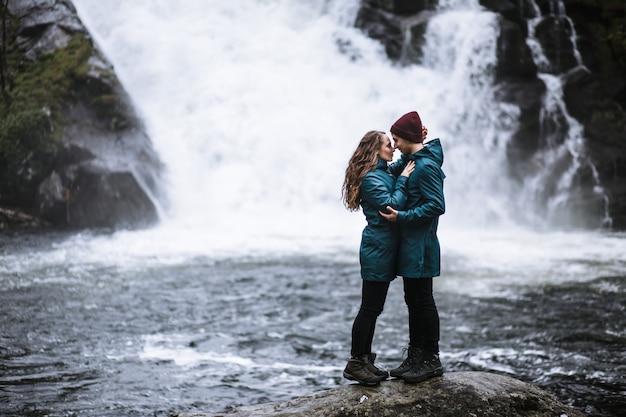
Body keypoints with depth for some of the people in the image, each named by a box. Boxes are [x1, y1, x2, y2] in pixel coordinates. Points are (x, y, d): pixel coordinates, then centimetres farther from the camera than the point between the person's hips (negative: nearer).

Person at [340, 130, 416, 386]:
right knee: (369, 308, -7)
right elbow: (392, 206, -21)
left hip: (384, 248, 10)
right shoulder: (371, 178, -15)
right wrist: (402, 180, -13)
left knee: (373, 308, 13)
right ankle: (355, 363, -1)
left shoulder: (384, 173, 14)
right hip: (377, 248, -10)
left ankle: (365, 360, 20)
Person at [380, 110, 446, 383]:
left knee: (422, 301, -4)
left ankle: (431, 360, 4)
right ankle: (416, 357, 21)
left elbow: (436, 205, -22)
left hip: (420, 246, -10)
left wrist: (402, 217, -21)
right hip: (409, 245, 10)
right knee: (413, 300, 13)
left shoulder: (426, 166, -17)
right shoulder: (411, 160, 12)